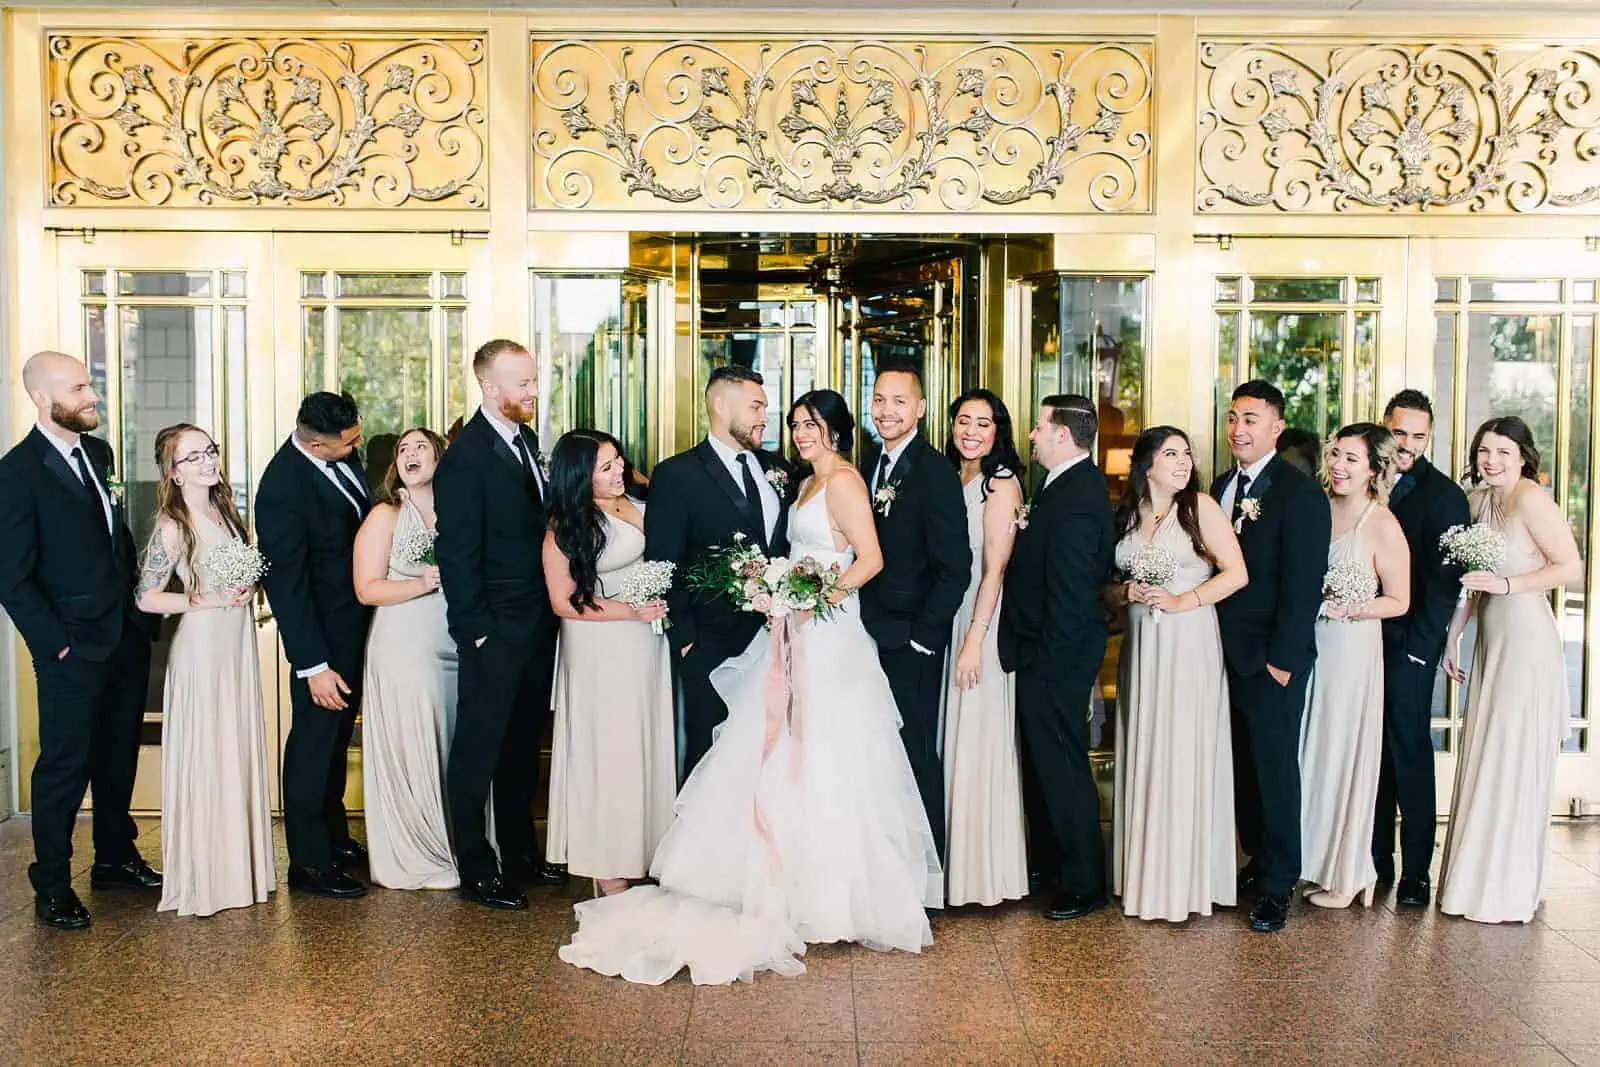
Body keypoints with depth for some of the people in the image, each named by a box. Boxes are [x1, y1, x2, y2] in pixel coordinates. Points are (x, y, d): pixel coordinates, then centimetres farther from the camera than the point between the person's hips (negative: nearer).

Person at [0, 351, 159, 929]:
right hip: (74, 648, -7)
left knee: (119, 755, 18)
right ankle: (52, 886, 19)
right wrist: (56, 641, -14)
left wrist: (140, 608, 9)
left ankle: (116, 859, 34)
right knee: (65, 765, 4)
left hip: (127, 636, 7)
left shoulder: (98, 452, 8)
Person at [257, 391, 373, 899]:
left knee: (337, 736, 20)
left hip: (357, 623, 8)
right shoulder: (283, 487, -26)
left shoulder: (342, 456, -4)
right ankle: (309, 863, 16)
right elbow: (286, 584, -24)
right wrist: (313, 666, -23)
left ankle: (334, 837, 36)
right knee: (315, 739, 3)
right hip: (323, 630, -8)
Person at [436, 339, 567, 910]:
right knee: (479, 749, 4)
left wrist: (552, 611, 10)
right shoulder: (465, 458, -15)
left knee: (524, 745, 18)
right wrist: (478, 629, -16)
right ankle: (476, 869, 15)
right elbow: (457, 555, -16)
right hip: (496, 630, -8)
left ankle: (520, 853, 31)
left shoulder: (526, 440, 9)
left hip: (538, 624, 8)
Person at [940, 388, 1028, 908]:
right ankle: (954, 862, 22)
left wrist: (974, 641, -19)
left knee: (979, 740, -2)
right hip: (944, 621, 7)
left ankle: (986, 869, 9)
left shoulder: (1001, 483, -10)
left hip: (982, 623, -7)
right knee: (949, 738, 11)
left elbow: (994, 569, -15)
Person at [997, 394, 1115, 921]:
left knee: (1061, 764, 1)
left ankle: (1083, 884, 15)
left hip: (1056, 656, -10)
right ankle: (1049, 857, 38)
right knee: (1042, 758, 21)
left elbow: (1070, 594, -24)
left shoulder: (1074, 499, -23)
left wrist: (1047, 657, -19)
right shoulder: (1072, 484, 9)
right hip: (1045, 650, 10)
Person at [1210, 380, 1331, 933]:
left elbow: (1304, 583, -13)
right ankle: (1257, 861, 25)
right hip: (1229, 654, 7)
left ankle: (1276, 887, 9)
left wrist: (1282, 657, -16)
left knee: (1275, 766, 0)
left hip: (1273, 658, -6)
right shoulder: (1222, 485, 13)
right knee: (1244, 763, 12)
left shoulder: (1300, 493, -9)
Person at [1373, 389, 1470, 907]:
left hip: (1410, 643, -4)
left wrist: (1418, 644, -12)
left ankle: (1415, 871, 6)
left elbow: (1445, 578, -7)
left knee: (1409, 750, -2)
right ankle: (1376, 860, 18)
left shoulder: (1444, 494, -2)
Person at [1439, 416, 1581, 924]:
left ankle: (1510, 891, 7)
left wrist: (1508, 583, -20)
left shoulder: (1531, 499, -11)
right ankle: (1480, 881, 19)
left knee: (1513, 761, -3)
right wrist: (1453, 636, 16)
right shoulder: (1479, 500, 13)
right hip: (1491, 641, 8)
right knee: (1483, 761, 10)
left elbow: (1573, 568, -15)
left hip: (1527, 640, -8)